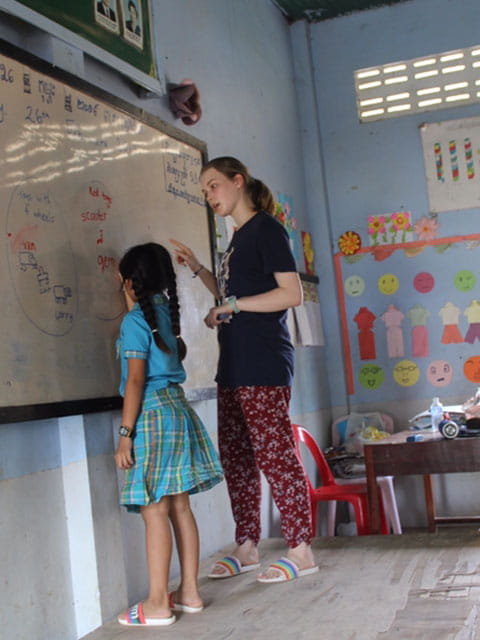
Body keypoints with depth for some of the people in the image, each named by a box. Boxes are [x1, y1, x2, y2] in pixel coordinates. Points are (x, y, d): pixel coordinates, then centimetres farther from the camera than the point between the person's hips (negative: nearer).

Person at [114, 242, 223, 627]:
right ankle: (189, 592, 16)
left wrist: (125, 433, -12)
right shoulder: (166, 312, 12)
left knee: (155, 509, -5)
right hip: (178, 407, 8)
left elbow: (135, 380, -15)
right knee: (179, 506, 10)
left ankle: (158, 604, -1)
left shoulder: (135, 321, -10)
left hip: (153, 414, -8)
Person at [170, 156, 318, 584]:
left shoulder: (266, 228, -6)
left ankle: (301, 550, 3)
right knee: (235, 456, 10)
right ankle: (247, 547, 19)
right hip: (234, 367, 9)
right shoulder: (238, 238, 20)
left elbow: (292, 294, -15)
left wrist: (230, 305, -15)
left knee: (275, 454, -6)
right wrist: (197, 269, 16)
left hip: (264, 365, -9)